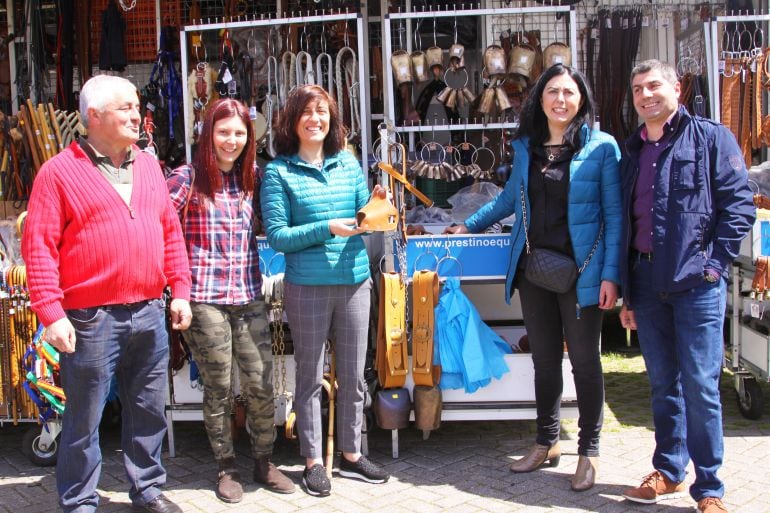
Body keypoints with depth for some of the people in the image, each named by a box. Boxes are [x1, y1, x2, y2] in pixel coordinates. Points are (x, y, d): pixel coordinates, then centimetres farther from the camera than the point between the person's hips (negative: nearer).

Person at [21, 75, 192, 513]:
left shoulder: (149, 166, 12)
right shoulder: (60, 172, -5)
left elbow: (171, 232, 15)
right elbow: (39, 246, -9)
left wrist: (179, 289, 8)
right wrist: (51, 313, -15)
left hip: (149, 315, 5)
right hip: (91, 320, -5)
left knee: (149, 411, 15)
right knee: (84, 419, 6)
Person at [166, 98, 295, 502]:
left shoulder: (252, 178, 9)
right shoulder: (188, 178, -5)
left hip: (249, 298, 4)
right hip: (205, 299, -4)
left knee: (260, 384, 6)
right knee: (217, 388, 8)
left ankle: (264, 462, 25)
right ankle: (225, 467, 25)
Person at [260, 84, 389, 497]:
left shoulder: (348, 162, 7)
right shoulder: (278, 172, -4)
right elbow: (276, 236, -9)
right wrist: (327, 229, -19)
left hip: (355, 281, 4)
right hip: (307, 287, -4)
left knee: (353, 375, 13)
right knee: (310, 376, 8)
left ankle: (351, 454, 29)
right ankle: (313, 460, 22)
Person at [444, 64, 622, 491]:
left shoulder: (601, 147, -5)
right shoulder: (526, 147, 9)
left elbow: (613, 214, -7)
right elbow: (509, 199, 24)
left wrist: (610, 274, -12)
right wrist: (468, 226, 27)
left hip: (580, 271, -4)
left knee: (584, 361, 6)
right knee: (544, 360, 13)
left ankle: (588, 452, 20)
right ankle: (546, 443, 28)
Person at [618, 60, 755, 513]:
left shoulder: (711, 138, 1)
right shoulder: (632, 152, 17)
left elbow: (740, 204, -5)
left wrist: (715, 262, -12)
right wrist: (627, 293, 16)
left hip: (696, 281, -5)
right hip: (647, 283, 5)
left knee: (699, 385, -5)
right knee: (663, 383, 12)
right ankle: (669, 473, 24)